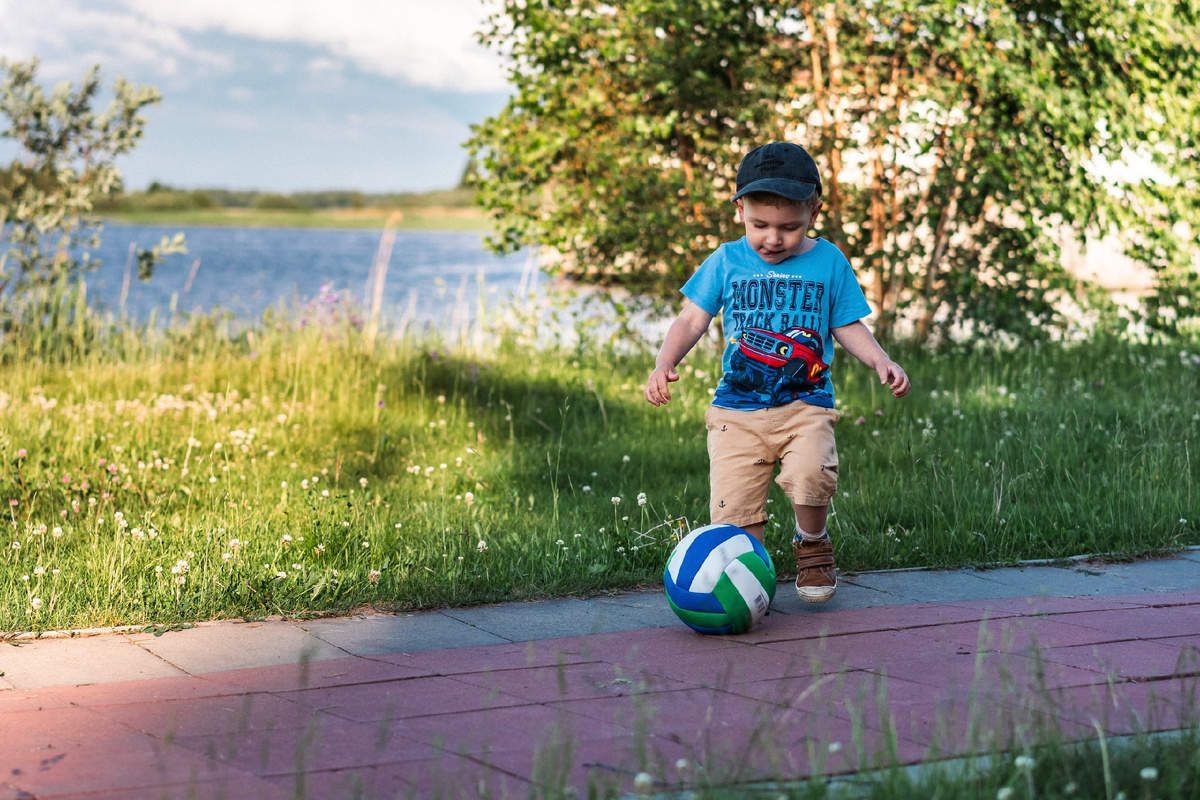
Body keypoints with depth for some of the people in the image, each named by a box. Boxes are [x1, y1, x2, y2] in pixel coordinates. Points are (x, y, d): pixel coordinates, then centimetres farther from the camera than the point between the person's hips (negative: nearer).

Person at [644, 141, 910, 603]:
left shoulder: (828, 262, 6)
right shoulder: (726, 262, 7)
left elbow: (848, 326, 12)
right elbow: (692, 319, 8)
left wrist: (880, 361, -6)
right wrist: (666, 362, -9)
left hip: (805, 405, -1)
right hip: (737, 409, 1)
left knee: (811, 475, -28)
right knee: (732, 511, -12)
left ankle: (812, 544, 3)